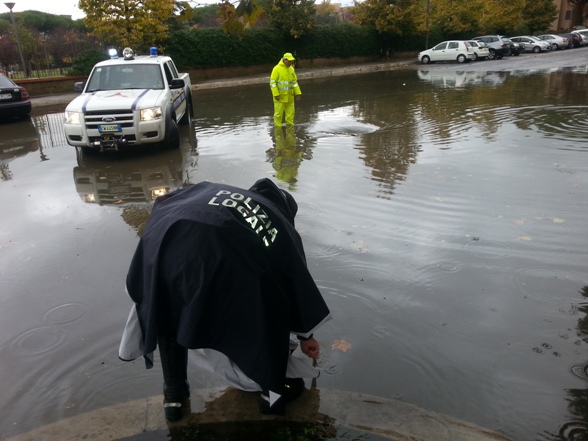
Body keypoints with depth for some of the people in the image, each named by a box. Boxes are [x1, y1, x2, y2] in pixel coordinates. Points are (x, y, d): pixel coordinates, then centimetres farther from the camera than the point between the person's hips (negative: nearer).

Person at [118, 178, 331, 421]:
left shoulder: (212, 190, 38)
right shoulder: (283, 227, 31)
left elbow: (163, 203, 30)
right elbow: (298, 282, 37)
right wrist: (305, 335, 49)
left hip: (165, 240, 4)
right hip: (223, 259, -3)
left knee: (166, 314, 33)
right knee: (267, 316, 26)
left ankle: (174, 395, 41)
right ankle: (275, 388, 41)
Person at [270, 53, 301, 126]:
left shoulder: (291, 69, 9)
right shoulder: (277, 69, -10)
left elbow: (294, 82, 16)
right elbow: (272, 82, -12)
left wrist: (297, 93, 9)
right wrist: (276, 94, -18)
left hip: (290, 97, 6)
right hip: (280, 97, -6)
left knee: (290, 114, 10)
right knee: (278, 114, -1)